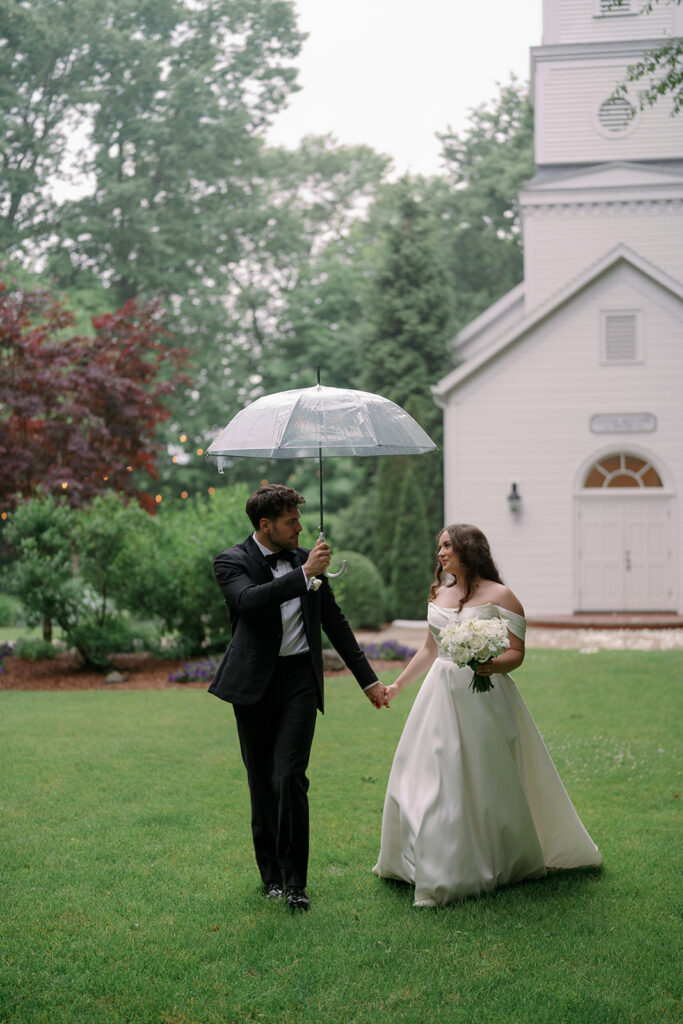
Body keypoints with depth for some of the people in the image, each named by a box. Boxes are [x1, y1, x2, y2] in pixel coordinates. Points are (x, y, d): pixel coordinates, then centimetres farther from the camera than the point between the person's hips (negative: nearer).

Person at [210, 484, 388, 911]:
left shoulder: (305, 559, 10)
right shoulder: (233, 562, -2)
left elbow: (335, 622, 18)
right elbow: (249, 600, -25)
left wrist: (368, 679, 19)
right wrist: (304, 575, -28)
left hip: (301, 681, 1)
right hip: (255, 684, -1)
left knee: (289, 779, -11)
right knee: (263, 784, 7)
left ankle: (295, 880, -3)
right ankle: (272, 873, 23)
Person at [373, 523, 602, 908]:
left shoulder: (499, 596, -6)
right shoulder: (439, 595, 12)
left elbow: (517, 653, -9)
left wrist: (493, 665, -29)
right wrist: (398, 685, 25)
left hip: (481, 699, -6)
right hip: (440, 698, 6)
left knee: (483, 783, 0)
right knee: (425, 781, 4)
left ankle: (503, 865, 16)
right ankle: (437, 870, 17)